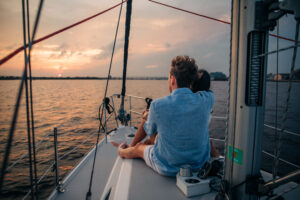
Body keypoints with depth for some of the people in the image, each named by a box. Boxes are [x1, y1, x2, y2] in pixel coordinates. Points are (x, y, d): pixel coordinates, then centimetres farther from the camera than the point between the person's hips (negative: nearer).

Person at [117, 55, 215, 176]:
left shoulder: (158, 105, -25)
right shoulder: (206, 100, -17)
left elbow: (150, 131, -5)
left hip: (167, 168, -4)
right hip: (199, 164, 5)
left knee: (138, 148, 25)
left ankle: (122, 152, 60)